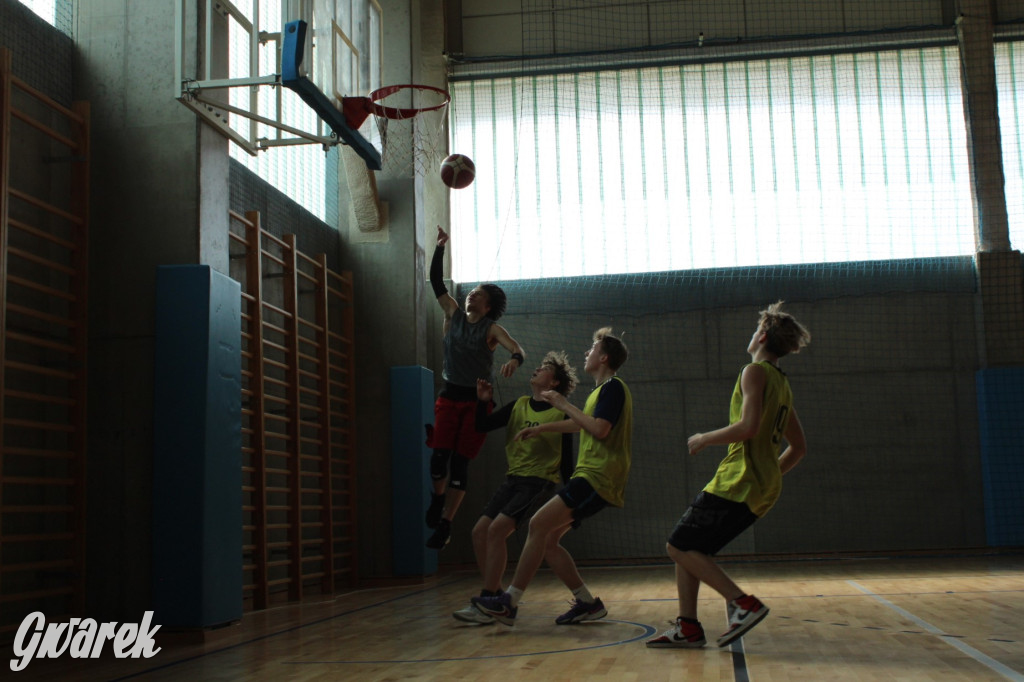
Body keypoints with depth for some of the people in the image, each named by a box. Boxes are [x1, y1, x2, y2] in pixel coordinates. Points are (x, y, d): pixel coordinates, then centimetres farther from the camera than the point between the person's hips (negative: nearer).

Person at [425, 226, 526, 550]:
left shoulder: (491, 329, -5)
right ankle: (438, 496, 20)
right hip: (450, 396, 3)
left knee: (460, 463, -4)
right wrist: (440, 247, 0)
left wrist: (514, 360, -42)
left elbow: (519, 350, -19)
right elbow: (436, 280, 6)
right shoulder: (453, 314, 6)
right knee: (439, 455, -10)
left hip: (476, 400, -3)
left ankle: (444, 524, 0)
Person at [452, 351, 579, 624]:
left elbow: (566, 461, -2)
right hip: (513, 479, 7)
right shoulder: (519, 405, 11)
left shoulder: (561, 414, -4)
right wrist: (483, 401, -5)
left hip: (540, 482, -7)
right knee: (479, 532, -2)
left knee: (497, 530, -22)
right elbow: (483, 425, 12)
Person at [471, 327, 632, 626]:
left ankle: (509, 602, -20)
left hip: (597, 478, -10)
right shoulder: (602, 390, 23)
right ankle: (588, 603, 10)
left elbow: (600, 429, -23)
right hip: (591, 477, 10)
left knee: (538, 525, -19)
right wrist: (541, 428, 38)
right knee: (547, 540, 6)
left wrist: (564, 405, -14)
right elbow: (581, 424, 38)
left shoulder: (613, 387, -8)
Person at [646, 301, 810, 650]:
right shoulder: (782, 384, 20)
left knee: (679, 547, -5)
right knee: (687, 546, 13)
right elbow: (798, 448, 24)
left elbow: (748, 427, -22)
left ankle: (743, 603, -10)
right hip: (762, 491, 9)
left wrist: (704, 439, -8)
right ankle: (688, 628, 9)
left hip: (737, 483, -9)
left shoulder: (755, 372, -7)